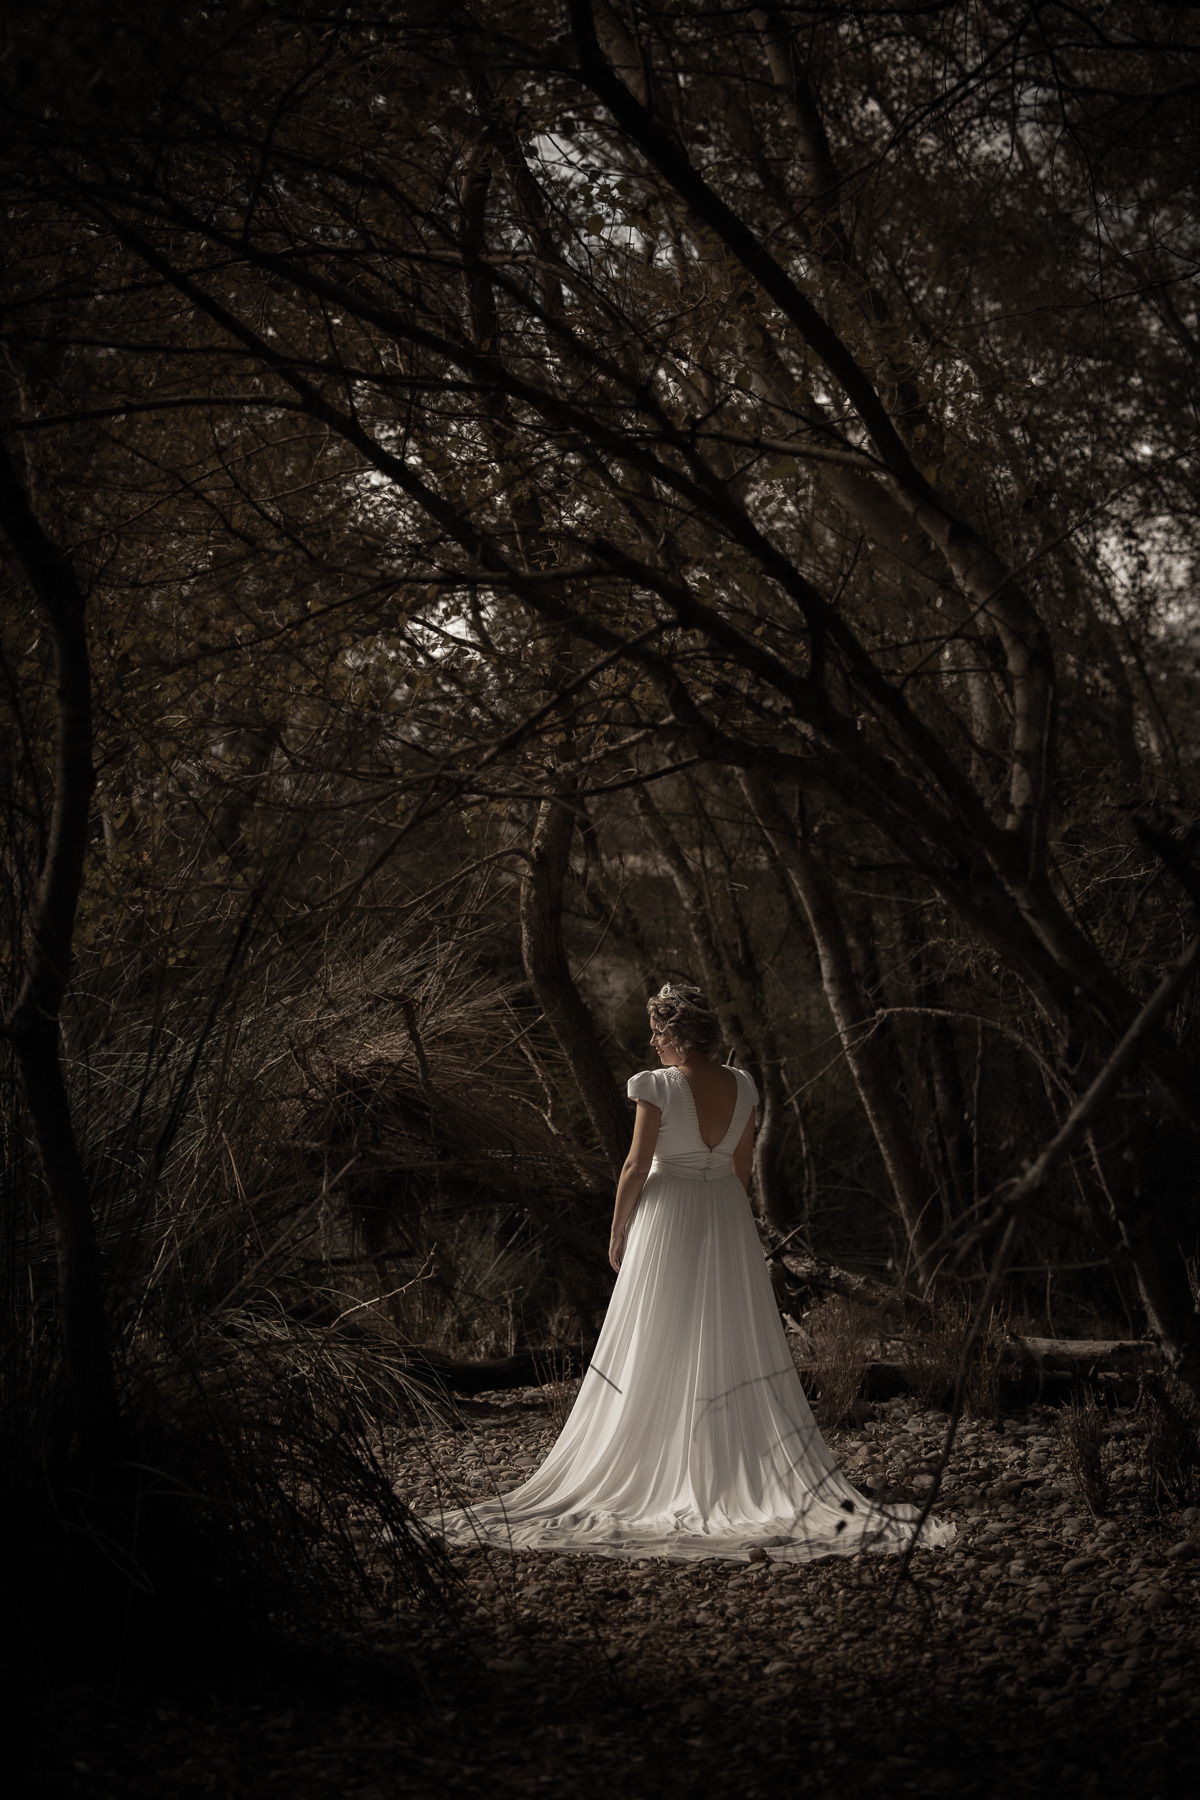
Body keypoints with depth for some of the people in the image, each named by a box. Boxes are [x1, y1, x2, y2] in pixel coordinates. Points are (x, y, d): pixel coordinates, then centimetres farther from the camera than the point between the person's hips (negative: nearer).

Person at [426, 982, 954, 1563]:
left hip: (667, 1217, -4)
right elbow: (742, 1166, 10)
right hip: (728, 1218, 4)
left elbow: (636, 1167, -11)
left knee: (657, 1359, 4)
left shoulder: (658, 1086, -14)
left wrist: (618, 1232, 0)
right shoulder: (742, 1086, 2)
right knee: (738, 1356, 8)